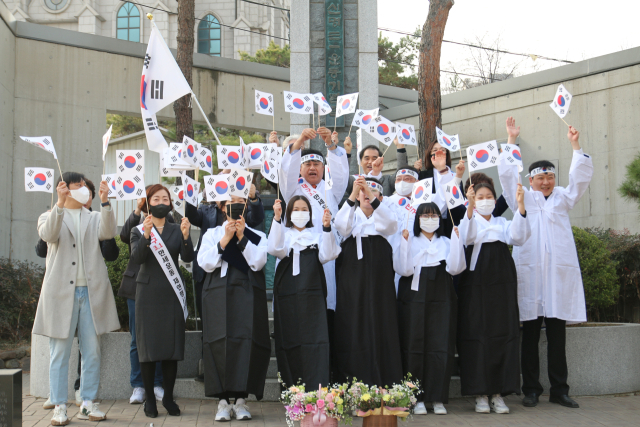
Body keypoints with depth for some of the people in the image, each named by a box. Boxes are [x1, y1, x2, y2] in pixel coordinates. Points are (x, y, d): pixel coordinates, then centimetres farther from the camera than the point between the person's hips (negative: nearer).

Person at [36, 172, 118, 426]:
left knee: (92, 352, 5)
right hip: (61, 292, -3)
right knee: (59, 353, 1)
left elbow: (108, 233, -6)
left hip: (91, 292, 3)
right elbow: (48, 235, -14)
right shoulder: (50, 217, 9)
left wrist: (104, 202, -18)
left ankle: (88, 404, 14)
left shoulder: (95, 218, 15)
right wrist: (60, 204, -26)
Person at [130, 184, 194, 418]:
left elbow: (188, 258, -6)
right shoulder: (138, 231, 6)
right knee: (148, 346, 0)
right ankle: (149, 398, 10)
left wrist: (185, 235, -23)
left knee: (173, 346, 1)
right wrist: (146, 234, -27)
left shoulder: (177, 230, 9)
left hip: (172, 294, 1)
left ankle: (168, 397, 13)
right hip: (148, 293, -1)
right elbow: (137, 257, -12)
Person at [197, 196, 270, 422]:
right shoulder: (212, 234, 14)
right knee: (221, 343, -8)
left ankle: (241, 399, 0)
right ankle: (223, 401, -2)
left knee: (246, 342, -8)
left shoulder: (257, 236, 13)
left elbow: (258, 262, -4)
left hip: (248, 295, 0)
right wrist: (225, 240, -6)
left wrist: (241, 237, -8)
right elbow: (205, 263, -1)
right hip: (219, 294, 0)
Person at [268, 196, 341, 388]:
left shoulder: (317, 235, 15)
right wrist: (276, 218, -16)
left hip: (312, 296, 0)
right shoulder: (283, 233, 12)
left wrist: (326, 228, -12)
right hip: (287, 296, 0)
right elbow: (274, 249, -10)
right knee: (290, 342, -1)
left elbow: (326, 256, -2)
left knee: (315, 341, -9)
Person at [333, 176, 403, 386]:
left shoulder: (383, 217, 12)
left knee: (380, 328, -4)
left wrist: (371, 196, -24)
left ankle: (382, 388, -2)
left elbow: (391, 223, -13)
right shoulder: (352, 216, 12)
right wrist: (352, 195, -24)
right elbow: (341, 224, -13)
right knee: (352, 329, -4)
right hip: (352, 280, 0)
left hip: (379, 283, 0)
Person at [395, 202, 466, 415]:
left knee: (441, 347, -3)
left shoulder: (446, 243, 14)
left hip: (441, 300, 1)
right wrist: (404, 242, -13)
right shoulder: (410, 242, 9)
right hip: (414, 299, -1)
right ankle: (417, 398, 5)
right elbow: (404, 270, -7)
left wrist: (456, 239, -8)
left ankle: (438, 398, 6)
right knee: (414, 347, -3)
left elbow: (454, 268, -4)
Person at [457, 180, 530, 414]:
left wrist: (520, 206, -13)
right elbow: (465, 237, -14)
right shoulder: (469, 220, 10)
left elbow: (519, 237, -2)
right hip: (475, 282, -3)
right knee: (477, 335, -5)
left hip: (501, 283, 3)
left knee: (504, 334, -1)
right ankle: (480, 394, 1)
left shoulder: (502, 223, 19)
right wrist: (470, 207, -27)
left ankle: (498, 393, 5)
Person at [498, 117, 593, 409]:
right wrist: (511, 141, -1)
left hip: (559, 272, 2)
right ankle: (531, 389, 9)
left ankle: (559, 390, 11)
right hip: (529, 270, -1)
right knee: (530, 335, 2)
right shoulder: (523, 198, 11)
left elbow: (580, 176, 5)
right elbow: (507, 174, 3)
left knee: (557, 336, 4)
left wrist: (575, 145, -4)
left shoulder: (563, 198, 16)